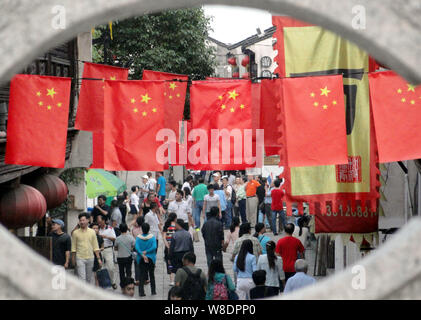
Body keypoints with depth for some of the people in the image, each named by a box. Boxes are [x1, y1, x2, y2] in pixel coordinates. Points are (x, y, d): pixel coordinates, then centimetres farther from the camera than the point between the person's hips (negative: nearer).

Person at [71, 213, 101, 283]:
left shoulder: (92, 232, 5)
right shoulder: (76, 232, -1)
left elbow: (95, 247, 7)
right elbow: (73, 247, 4)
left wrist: (99, 258, 2)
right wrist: (73, 259, 3)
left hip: (90, 258, 3)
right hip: (80, 258, -3)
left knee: (88, 279, 11)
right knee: (82, 278, -10)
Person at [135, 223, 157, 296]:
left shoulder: (138, 237, -6)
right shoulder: (152, 237, -8)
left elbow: (136, 247, -16)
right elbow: (154, 247, -18)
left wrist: (142, 254, -18)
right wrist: (146, 252, -14)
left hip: (141, 259, 0)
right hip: (151, 259, 0)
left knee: (142, 276, 4)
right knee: (152, 275, 15)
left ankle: (141, 292, -3)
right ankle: (153, 291, 20)